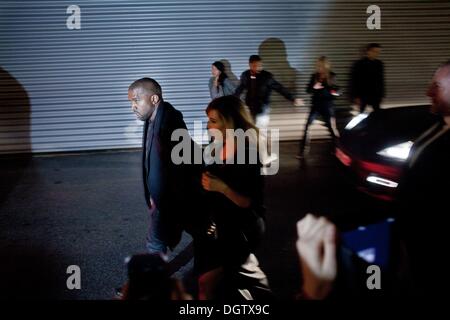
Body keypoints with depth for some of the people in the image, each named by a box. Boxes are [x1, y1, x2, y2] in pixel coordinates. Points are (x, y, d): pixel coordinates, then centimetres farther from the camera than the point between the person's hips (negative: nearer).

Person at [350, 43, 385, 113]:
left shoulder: (379, 64, 9)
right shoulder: (359, 64, -6)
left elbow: (381, 81, 14)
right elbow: (354, 81, -7)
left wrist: (381, 95, 10)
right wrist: (355, 97, -12)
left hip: (375, 96, 4)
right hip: (362, 96, -4)